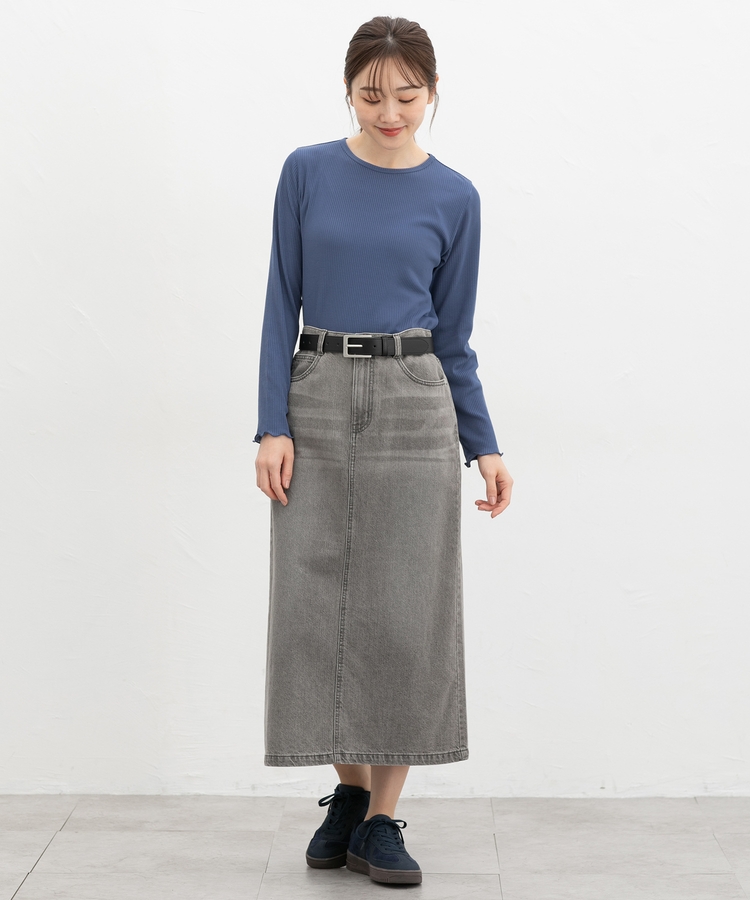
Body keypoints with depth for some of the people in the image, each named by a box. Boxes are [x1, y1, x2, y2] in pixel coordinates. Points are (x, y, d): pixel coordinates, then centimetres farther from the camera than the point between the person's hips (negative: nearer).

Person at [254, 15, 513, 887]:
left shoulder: (453, 197, 3)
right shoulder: (307, 173, 3)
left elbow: (453, 337, 7)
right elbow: (282, 304, 2)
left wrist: (484, 446, 2)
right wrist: (272, 426, -6)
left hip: (413, 406, 0)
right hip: (318, 400, 1)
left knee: (405, 613, 0)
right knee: (316, 609, 3)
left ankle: (382, 817, 12)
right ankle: (348, 790, 23)